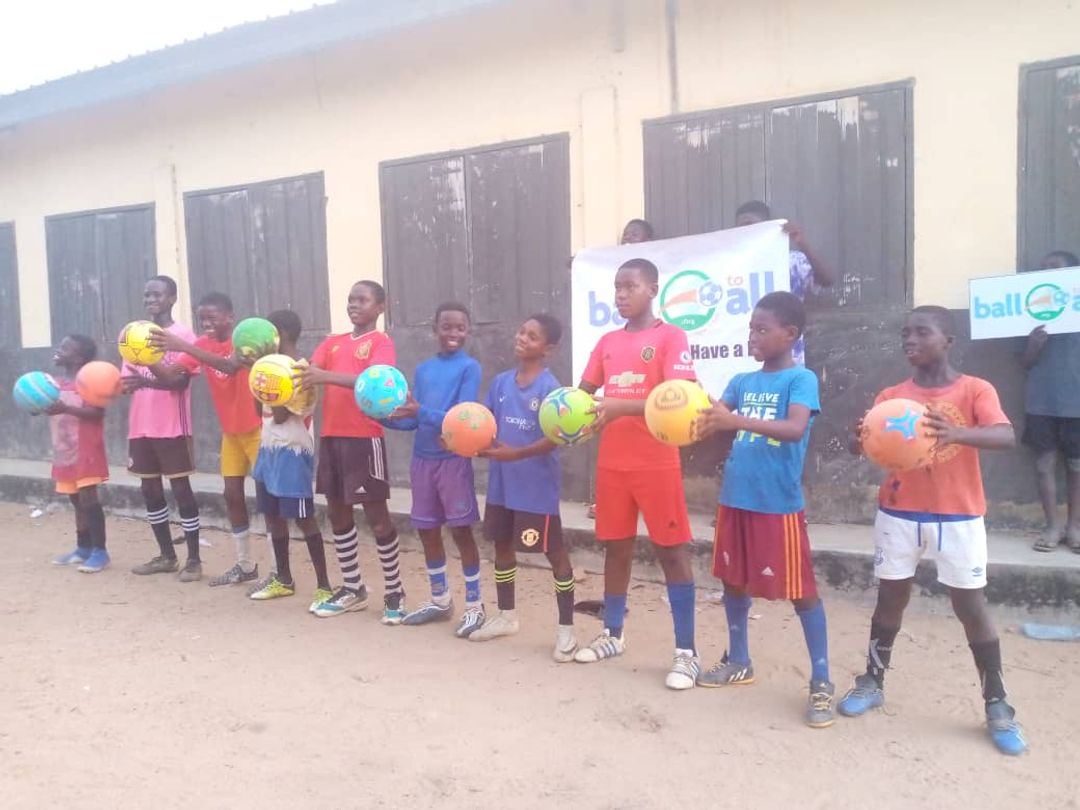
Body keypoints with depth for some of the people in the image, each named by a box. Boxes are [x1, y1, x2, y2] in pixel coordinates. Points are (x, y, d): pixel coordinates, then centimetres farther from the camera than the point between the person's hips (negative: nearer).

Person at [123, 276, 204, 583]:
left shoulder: (183, 335, -5)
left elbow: (180, 381, -13)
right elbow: (127, 380, 12)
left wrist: (146, 379, -26)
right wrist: (130, 382, -11)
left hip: (172, 427, -6)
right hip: (141, 427, 7)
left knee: (181, 489, -3)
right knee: (150, 490, 11)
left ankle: (194, 559, 5)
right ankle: (167, 555, 24)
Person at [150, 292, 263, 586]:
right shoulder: (202, 344, 2)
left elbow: (231, 366, -37)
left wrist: (184, 346, -44)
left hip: (258, 428, -7)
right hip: (230, 431, 7)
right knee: (232, 494, 9)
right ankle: (245, 565, 21)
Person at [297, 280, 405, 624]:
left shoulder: (381, 342, -4)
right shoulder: (332, 343, 16)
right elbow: (310, 373, 2)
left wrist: (326, 376, -33)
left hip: (364, 437, -7)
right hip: (331, 436, 7)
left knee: (377, 516, -1)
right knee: (337, 513, 13)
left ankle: (394, 592, 13)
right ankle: (353, 588, 26)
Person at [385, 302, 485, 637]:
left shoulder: (469, 367, -8)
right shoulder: (423, 369, 10)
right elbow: (413, 419, 10)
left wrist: (421, 412, -28)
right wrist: (389, 417, -8)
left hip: (453, 459, -6)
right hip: (422, 458, 6)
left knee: (461, 530, -1)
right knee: (426, 530, 12)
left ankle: (474, 605, 12)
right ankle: (440, 600, 28)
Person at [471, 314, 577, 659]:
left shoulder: (550, 387, -13)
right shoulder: (501, 382, 6)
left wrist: (518, 454, -30)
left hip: (537, 484, -7)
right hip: (502, 481, 7)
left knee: (554, 551, 2)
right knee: (502, 544, 18)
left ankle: (566, 629, 12)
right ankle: (506, 616, 36)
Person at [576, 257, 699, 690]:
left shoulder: (670, 336, -6)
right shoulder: (607, 342, 13)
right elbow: (585, 392, 15)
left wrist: (622, 407, -26)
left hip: (656, 464, -6)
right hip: (611, 463, 6)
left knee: (672, 551, 0)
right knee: (616, 548, 14)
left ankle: (686, 652, 6)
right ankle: (612, 635, 28)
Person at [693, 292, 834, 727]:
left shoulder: (801, 378, -8)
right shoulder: (742, 381, 10)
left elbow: (795, 429, -25)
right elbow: (713, 420, 1)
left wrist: (738, 421, -37)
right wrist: (687, 423, -22)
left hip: (779, 505, -6)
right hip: (735, 498, 7)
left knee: (800, 590, 1)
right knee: (734, 580, 16)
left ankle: (822, 683, 12)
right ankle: (738, 662, 34)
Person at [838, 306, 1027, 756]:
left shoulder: (975, 390, -6)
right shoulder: (891, 396, 2)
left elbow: (1005, 437, -21)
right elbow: (862, 443, -6)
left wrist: (956, 433, -41)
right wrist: (860, 438, -31)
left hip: (958, 517, -2)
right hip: (899, 514, 2)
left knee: (971, 606, 3)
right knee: (891, 599, 11)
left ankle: (997, 706, 16)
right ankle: (872, 681, 25)